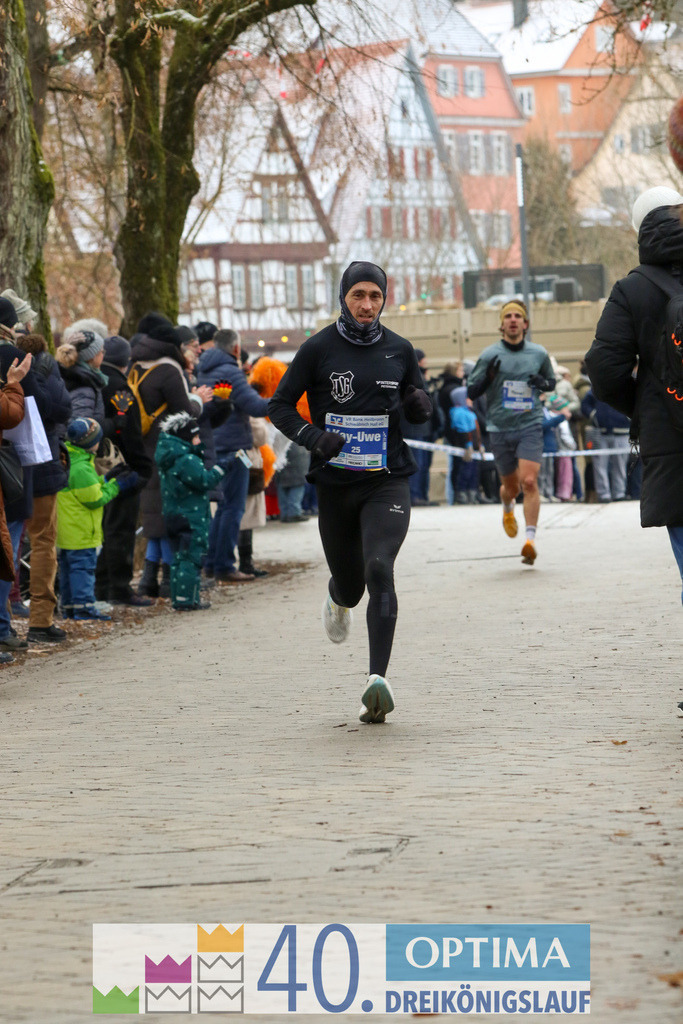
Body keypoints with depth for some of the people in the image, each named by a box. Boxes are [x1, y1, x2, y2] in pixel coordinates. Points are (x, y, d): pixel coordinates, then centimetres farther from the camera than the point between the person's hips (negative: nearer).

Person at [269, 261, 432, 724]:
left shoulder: (399, 350, 5)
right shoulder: (318, 349, -1)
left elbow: (420, 414, 16)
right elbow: (280, 405, 3)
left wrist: (421, 405, -9)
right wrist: (314, 436, -15)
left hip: (388, 481, 0)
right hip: (336, 482, 0)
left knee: (379, 570, -22)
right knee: (349, 584, 11)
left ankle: (379, 678, -26)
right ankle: (338, 601, 51)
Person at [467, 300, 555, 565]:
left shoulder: (539, 354, 6)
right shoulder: (490, 355, 0)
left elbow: (551, 381, 22)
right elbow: (471, 391, 2)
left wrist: (543, 383, -2)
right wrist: (488, 377, -18)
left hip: (530, 426, 0)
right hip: (500, 428, 0)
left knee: (529, 481, -16)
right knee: (511, 485, 10)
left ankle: (530, 540, -18)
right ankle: (508, 509, 47)